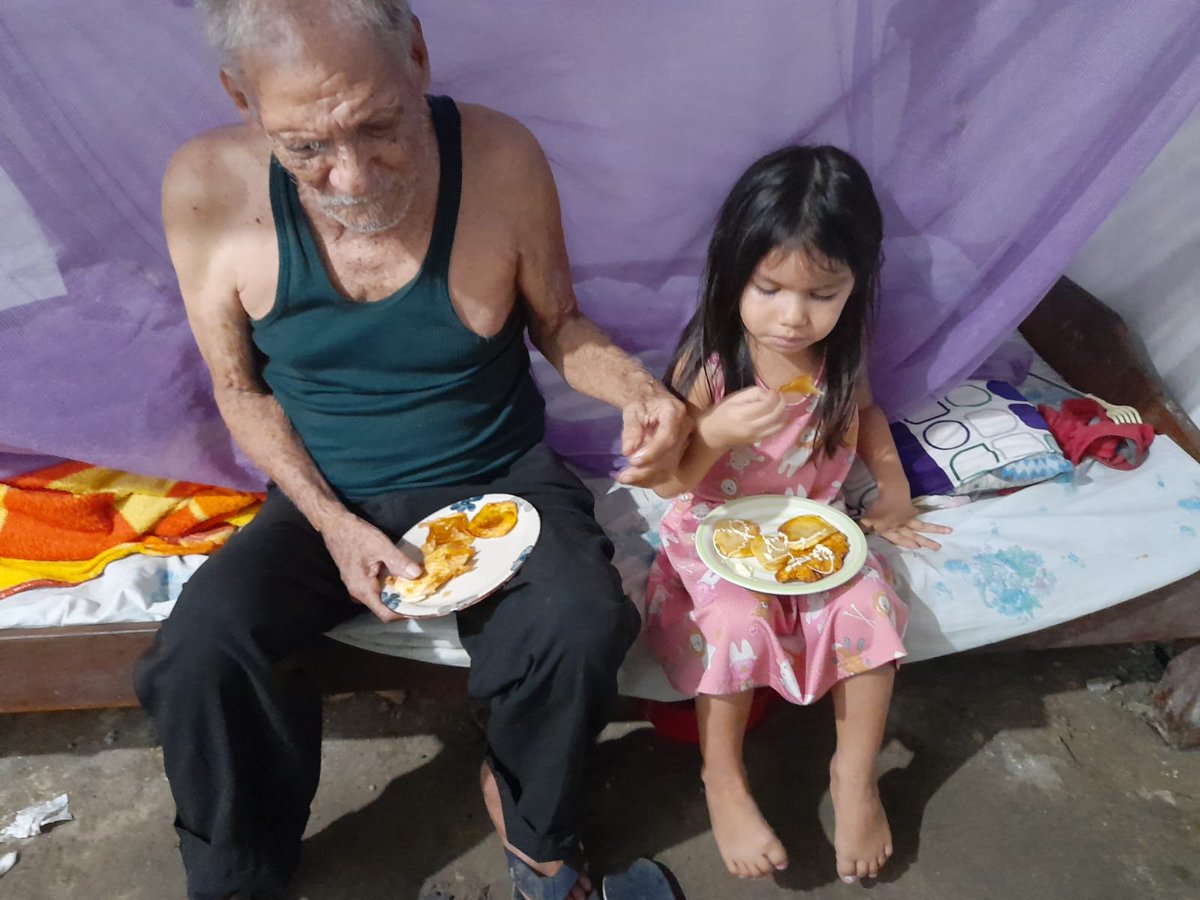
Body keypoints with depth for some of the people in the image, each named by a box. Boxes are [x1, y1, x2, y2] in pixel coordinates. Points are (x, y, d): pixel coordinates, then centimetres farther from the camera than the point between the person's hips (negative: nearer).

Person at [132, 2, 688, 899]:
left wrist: (639, 391, -21)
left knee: (581, 630, -28)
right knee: (198, 652, -25)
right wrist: (334, 525, -14)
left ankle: (534, 827, 8)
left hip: (501, 478, 0)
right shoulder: (207, 188, -14)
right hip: (328, 496, 1)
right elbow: (243, 390, -2)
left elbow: (558, 326, 0)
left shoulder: (502, 158, -16)